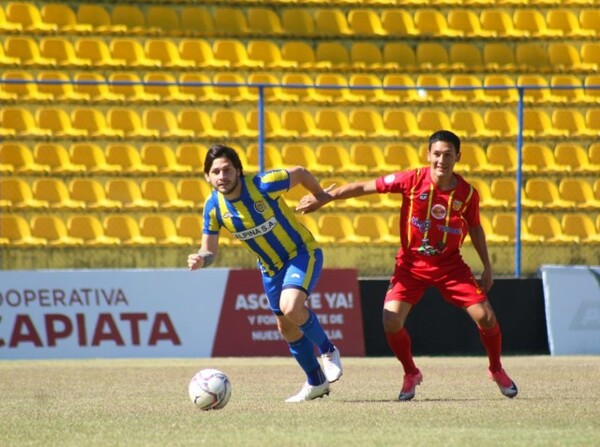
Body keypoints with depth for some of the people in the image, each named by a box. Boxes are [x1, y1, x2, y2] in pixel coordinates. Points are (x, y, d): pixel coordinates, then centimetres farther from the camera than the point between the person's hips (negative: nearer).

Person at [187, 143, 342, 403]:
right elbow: (209, 251, -6)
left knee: (291, 308, -29)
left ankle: (328, 351, -2)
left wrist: (321, 197, 7)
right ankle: (316, 383, 34)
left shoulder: (263, 185, -28)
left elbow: (300, 173, -11)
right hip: (270, 267, 6)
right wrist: (201, 260, -31)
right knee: (287, 328, 14)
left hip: (302, 253, -6)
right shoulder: (213, 207, -13)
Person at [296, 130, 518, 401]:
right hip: (411, 264, -1)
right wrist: (324, 198, -11)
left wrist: (487, 266, 11)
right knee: (391, 321, -17)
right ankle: (411, 374, 11)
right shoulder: (412, 180, -16)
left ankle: (497, 371, 21)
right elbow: (365, 187, -10)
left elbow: (475, 228, 9)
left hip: (449, 264, 1)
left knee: (485, 316, -8)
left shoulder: (467, 193, -10)